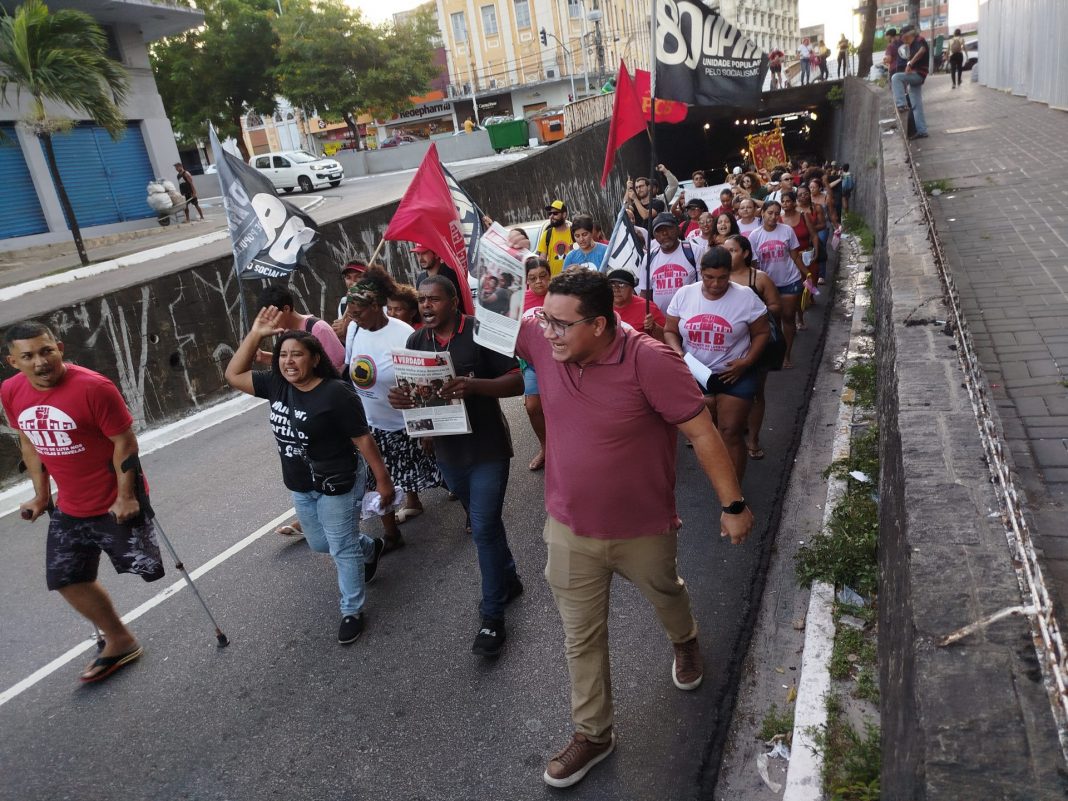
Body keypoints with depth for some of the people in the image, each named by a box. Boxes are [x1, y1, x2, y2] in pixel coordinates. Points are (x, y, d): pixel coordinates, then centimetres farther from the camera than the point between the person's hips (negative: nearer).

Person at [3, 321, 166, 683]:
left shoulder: (94, 387, -23)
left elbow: (124, 441, -19)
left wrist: (126, 496, -19)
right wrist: (41, 494, 12)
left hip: (116, 502, -6)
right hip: (70, 507, 7)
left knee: (146, 569, 0)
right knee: (67, 579, 13)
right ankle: (120, 642, 31)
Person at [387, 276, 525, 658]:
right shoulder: (416, 341, 3)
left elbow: (517, 382, -16)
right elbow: (410, 390, 7)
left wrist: (473, 385, -33)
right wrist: (398, 398, -18)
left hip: (487, 450, -6)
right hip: (447, 452, 6)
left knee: (484, 528, -5)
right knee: (484, 521, 21)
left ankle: (493, 616, 8)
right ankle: (508, 579, 42)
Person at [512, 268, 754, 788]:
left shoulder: (650, 360, -27)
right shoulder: (541, 339, -14)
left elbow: (701, 432, -20)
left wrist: (733, 505, -15)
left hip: (643, 529, -2)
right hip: (570, 530, 3)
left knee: (666, 596, 29)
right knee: (581, 638, 14)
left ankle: (685, 643, 65)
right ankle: (592, 732, 38)